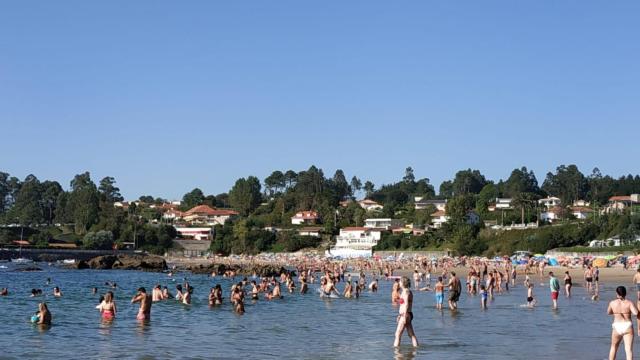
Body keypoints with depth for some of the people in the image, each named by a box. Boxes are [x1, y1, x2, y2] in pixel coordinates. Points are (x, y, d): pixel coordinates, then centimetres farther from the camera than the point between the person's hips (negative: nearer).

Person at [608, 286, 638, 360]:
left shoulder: (612, 303, 2)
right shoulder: (629, 303, -4)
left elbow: (609, 312, 19)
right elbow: (636, 313, -19)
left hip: (617, 327, 2)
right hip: (628, 326, -2)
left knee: (614, 347, 21)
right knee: (629, 349, -5)